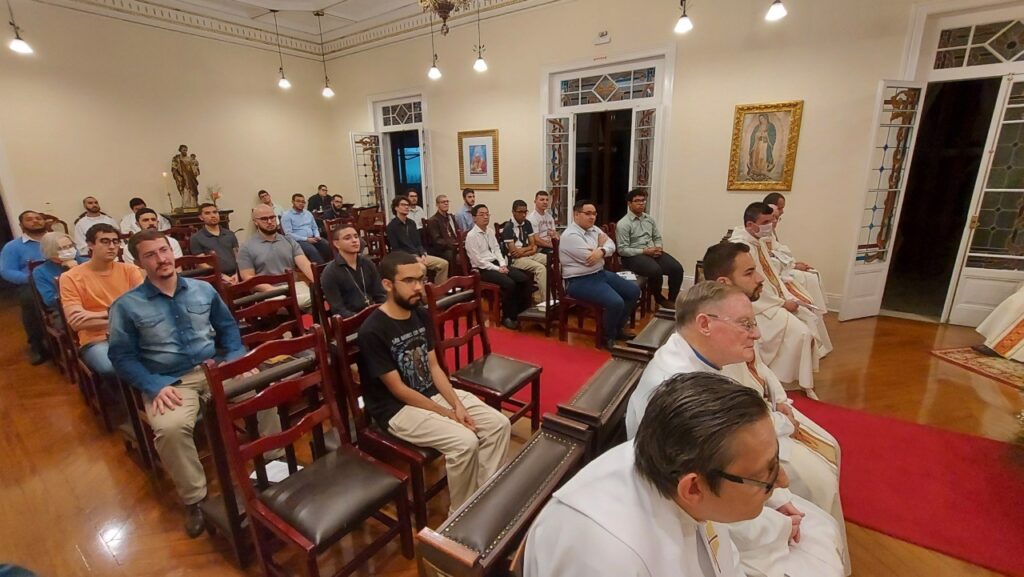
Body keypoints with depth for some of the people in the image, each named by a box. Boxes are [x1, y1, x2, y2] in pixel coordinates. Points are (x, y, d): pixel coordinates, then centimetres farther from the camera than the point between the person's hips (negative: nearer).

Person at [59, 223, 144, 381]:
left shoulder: (130, 270, 9)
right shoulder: (71, 278, 2)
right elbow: (76, 321, -6)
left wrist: (109, 313, -10)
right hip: (96, 340, -2)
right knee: (112, 369, -35)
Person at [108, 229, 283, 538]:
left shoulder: (203, 289, 9)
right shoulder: (126, 306, 0)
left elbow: (227, 327, 16)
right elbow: (122, 357, -1)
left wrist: (237, 358, -1)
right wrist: (155, 387, -15)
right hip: (168, 381, -2)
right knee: (171, 428, -32)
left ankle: (274, 462, -2)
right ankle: (194, 499, -9)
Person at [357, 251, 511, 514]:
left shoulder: (421, 315, 2)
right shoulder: (373, 331, -20)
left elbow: (434, 367, 5)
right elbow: (398, 389, -18)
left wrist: (457, 404, -8)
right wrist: (448, 414, -16)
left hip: (434, 393, 7)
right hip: (397, 408, -7)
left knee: (500, 424, -6)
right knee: (465, 442, -26)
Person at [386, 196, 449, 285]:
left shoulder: (412, 223, 15)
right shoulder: (392, 226, -6)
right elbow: (396, 249, -11)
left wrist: (423, 255, -5)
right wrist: (414, 258, -17)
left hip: (418, 255, 7)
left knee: (444, 263, -7)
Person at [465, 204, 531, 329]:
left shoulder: (490, 231, 13)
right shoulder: (471, 236, -10)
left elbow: (497, 249, 15)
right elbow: (478, 261, -14)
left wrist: (503, 265, -4)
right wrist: (497, 269, -16)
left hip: (496, 264, 8)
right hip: (483, 269, -7)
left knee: (524, 279, -11)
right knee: (509, 283, -29)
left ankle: (522, 311, 1)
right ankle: (508, 317, -11)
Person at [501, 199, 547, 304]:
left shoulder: (527, 224, 8)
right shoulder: (508, 227, -13)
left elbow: (533, 245, 7)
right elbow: (513, 252, -16)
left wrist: (522, 250, -13)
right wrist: (529, 249, -8)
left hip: (529, 255, 7)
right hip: (515, 259, -7)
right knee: (540, 268, -29)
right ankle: (545, 299, -22)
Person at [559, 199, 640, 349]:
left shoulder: (594, 229, 10)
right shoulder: (571, 236, -18)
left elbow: (611, 245, 2)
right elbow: (590, 260, -22)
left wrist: (601, 251, -22)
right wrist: (600, 244, -3)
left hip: (600, 273, 10)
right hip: (580, 281, -10)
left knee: (634, 291, 8)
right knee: (616, 302, -27)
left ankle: (618, 328, 24)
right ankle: (608, 337, 0)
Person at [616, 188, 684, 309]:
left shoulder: (649, 219, 13)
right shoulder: (623, 224, -9)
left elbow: (657, 237, 21)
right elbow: (622, 250, -14)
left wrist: (659, 247, -3)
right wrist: (644, 251, -19)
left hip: (653, 252, 7)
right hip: (633, 256, -7)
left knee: (677, 268, -15)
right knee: (656, 270, -33)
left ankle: (672, 299, 4)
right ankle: (659, 298, -4)